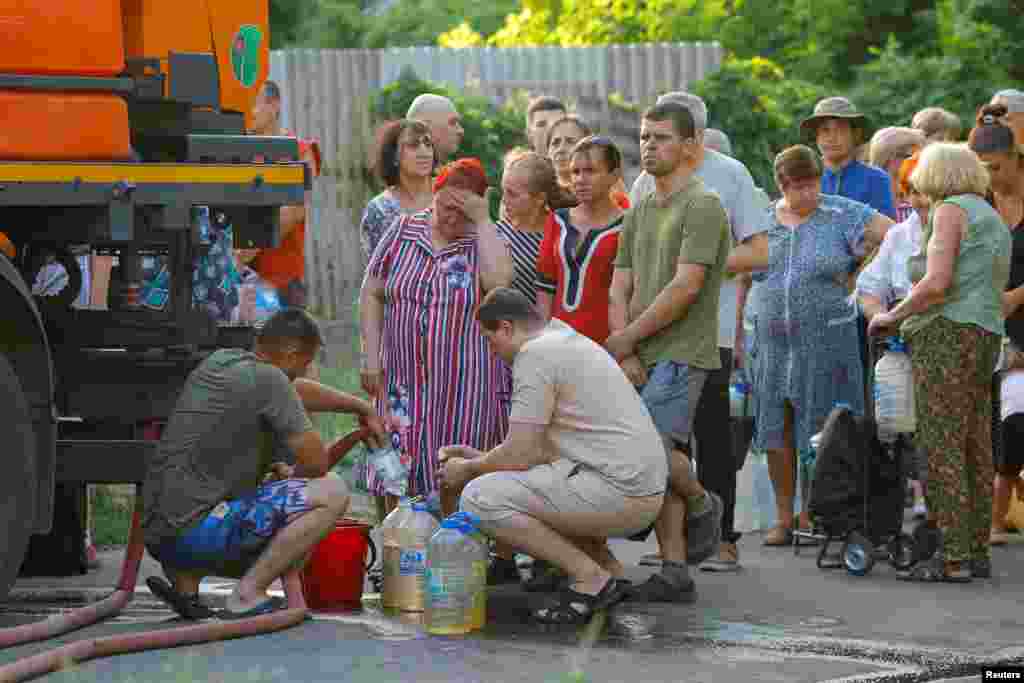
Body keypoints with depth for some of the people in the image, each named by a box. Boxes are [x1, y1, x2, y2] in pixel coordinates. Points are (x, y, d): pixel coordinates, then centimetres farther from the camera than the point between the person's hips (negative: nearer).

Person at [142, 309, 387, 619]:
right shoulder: (267, 378, -12)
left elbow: (296, 391, 32)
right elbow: (316, 462, -7)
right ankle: (247, 595, -8)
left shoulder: (220, 360, 14)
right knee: (332, 493, -9)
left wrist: (361, 407, 44)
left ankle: (185, 578, 11)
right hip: (196, 531, -9)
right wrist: (290, 476, 16)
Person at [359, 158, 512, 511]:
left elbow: (499, 280, -21)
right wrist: (371, 357, 2)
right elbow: (371, 295, 10)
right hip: (405, 381, 2)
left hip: (464, 386, -2)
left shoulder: (484, 240, 1)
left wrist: (481, 219, -14)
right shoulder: (403, 232, 7)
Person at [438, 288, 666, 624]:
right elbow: (536, 447, 28)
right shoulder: (572, 341, 21)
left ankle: (590, 577, -7)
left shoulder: (535, 354, -10)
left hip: (617, 491, -10)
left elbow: (518, 456, -10)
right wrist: (478, 456, 30)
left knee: (481, 498, -11)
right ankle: (609, 570, 16)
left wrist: (469, 469, 8)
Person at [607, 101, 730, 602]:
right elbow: (620, 289, 13)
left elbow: (685, 287, -15)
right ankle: (675, 574, 6)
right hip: (643, 358, 8)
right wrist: (627, 355, -2)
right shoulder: (639, 214, 18)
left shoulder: (703, 207, -7)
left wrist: (626, 338, -9)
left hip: (681, 353, -7)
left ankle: (701, 504, 7)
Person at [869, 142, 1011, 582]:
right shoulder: (995, 221, 23)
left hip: (947, 332, -9)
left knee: (942, 449, -10)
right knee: (975, 449, 9)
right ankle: (977, 552, 10)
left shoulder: (951, 210, -5)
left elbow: (937, 283, -16)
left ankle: (953, 557, -14)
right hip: (986, 335, 9)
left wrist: (892, 317, -4)